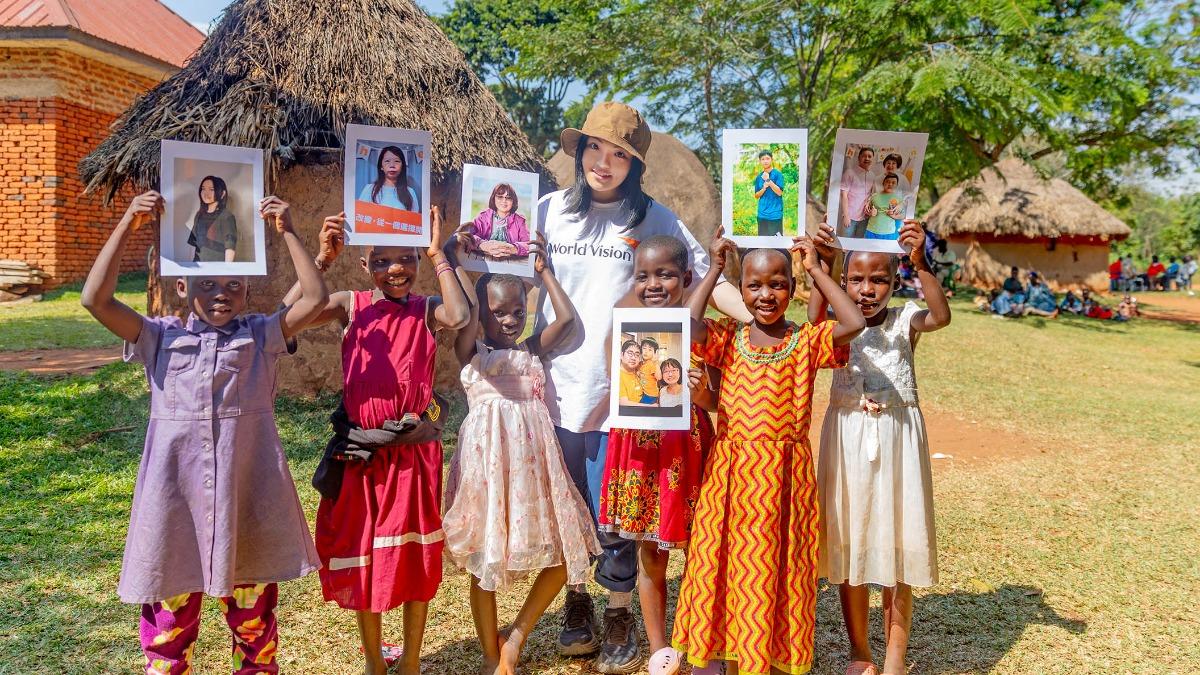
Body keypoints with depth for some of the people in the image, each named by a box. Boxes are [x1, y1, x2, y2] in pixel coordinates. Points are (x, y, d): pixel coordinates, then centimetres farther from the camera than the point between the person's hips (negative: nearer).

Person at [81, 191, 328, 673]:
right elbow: (96, 299, -7)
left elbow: (315, 298, -7)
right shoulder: (161, 337, 4)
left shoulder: (261, 335, 4)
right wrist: (127, 226, -11)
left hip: (248, 494, 0)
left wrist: (286, 232, -8)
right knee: (170, 617, 11)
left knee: (255, 615, 14)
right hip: (176, 494, 0)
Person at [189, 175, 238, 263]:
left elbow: (230, 247, -13)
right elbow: (194, 242, 16)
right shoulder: (199, 214, 14)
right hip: (198, 265, 5)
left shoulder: (227, 216, -5)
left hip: (217, 266, -5)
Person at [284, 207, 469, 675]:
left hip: (414, 452, -1)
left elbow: (460, 318, -25)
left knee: (415, 555, 9)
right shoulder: (351, 306, 0)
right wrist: (323, 259, -18)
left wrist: (438, 256, -19)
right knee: (363, 556, 12)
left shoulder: (426, 310, -2)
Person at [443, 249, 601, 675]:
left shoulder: (531, 350, 16)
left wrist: (544, 272, 16)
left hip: (532, 456, 5)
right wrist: (451, 261, -7)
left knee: (564, 552, 5)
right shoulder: (471, 352, 4)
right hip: (489, 456, -4)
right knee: (483, 562, 5)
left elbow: (566, 319, 10)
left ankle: (516, 637, 21)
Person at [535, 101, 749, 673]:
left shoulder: (653, 219, 0)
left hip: (620, 390, -2)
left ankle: (619, 618, 23)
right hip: (555, 387, 3)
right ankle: (576, 605, 34)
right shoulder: (548, 212, 5)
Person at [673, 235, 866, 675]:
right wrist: (714, 269, -6)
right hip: (731, 472, 1)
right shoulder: (728, 338, 2)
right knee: (731, 560, 10)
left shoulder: (807, 341, 0)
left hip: (787, 472, -1)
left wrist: (816, 270, -7)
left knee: (780, 565, 9)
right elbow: (687, 325, -16)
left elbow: (854, 324, -16)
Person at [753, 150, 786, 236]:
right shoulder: (759, 177, 10)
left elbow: (779, 192, -11)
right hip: (762, 214, 5)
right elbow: (756, 196, 11)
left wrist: (768, 180, -17)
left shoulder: (777, 174, -4)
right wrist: (764, 188, -8)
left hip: (775, 214, -5)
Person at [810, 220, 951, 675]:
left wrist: (921, 264, -34)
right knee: (849, 542, 9)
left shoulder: (905, 320, -3)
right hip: (848, 438, 1)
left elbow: (942, 316, -24)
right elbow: (814, 320, -24)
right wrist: (823, 265, -34)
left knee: (897, 542, 6)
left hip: (897, 437, -1)